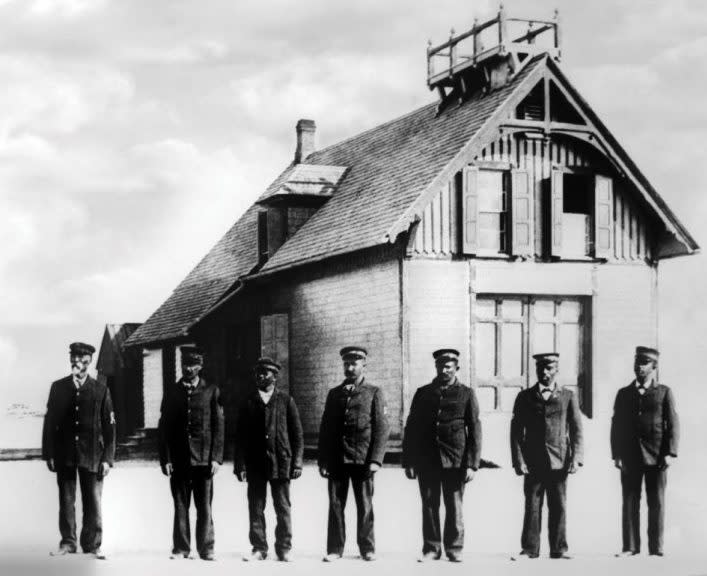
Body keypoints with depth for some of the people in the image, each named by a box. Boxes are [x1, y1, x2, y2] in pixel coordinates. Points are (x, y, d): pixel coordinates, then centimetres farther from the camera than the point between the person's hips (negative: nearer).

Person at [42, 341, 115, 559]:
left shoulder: (101, 390, 2)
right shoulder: (58, 387, 6)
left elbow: (109, 427, 1)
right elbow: (50, 422, 7)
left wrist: (107, 458, -5)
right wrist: (49, 454, 1)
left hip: (92, 455, -1)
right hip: (64, 454, 1)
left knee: (93, 502, 0)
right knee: (66, 500, 5)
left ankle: (92, 545, 9)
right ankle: (67, 543, 14)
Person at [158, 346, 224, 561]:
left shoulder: (211, 391, 5)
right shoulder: (171, 391, 9)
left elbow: (218, 427, 2)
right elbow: (164, 427, 7)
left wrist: (216, 458, -6)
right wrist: (165, 459, -1)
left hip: (204, 459, -1)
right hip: (178, 458, 1)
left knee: (204, 506, 0)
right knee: (180, 505, 4)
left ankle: (206, 548, 7)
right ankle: (180, 548, 10)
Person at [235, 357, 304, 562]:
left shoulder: (286, 400, 5)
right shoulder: (248, 403, 9)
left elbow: (297, 433, 4)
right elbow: (240, 436, 7)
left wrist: (297, 462, -3)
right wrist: (240, 465, -1)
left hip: (280, 462, -2)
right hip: (255, 464, 2)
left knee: (283, 508, 0)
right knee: (255, 509, 3)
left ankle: (284, 549, 8)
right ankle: (259, 549, 11)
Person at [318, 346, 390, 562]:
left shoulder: (374, 393, 5)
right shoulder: (334, 394, 14)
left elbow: (381, 428, -1)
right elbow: (325, 429, 14)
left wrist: (375, 460, -10)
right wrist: (323, 461, 5)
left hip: (363, 460, -2)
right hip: (336, 460, 3)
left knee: (365, 506, 2)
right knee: (335, 505, 2)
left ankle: (367, 548, 12)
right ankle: (334, 549, 7)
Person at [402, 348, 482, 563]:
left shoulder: (466, 394, 5)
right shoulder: (423, 393, 10)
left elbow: (475, 430, 1)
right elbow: (411, 428, 10)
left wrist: (472, 464, -7)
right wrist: (408, 461, 4)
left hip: (455, 460, -2)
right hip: (426, 460, 2)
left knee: (455, 507, 2)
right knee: (429, 505, 3)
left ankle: (454, 549, 12)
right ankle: (431, 549, 11)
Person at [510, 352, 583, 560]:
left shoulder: (568, 396, 9)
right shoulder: (525, 397, 9)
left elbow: (576, 429, 6)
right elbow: (516, 431, 6)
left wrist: (576, 458, -5)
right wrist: (518, 460, -3)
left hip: (559, 461, 0)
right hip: (533, 462, 0)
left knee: (559, 507, 1)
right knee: (532, 506, 0)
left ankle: (558, 549, 9)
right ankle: (530, 549, 6)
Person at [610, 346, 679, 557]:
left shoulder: (664, 392, 6)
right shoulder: (624, 393, 12)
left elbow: (673, 424, 1)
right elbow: (616, 426, 10)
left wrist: (670, 453, -8)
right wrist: (616, 455, 1)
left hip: (656, 457, -2)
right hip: (630, 456, 2)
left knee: (657, 503, 0)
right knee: (629, 502, 1)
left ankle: (655, 548, 5)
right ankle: (630, 547, 6)